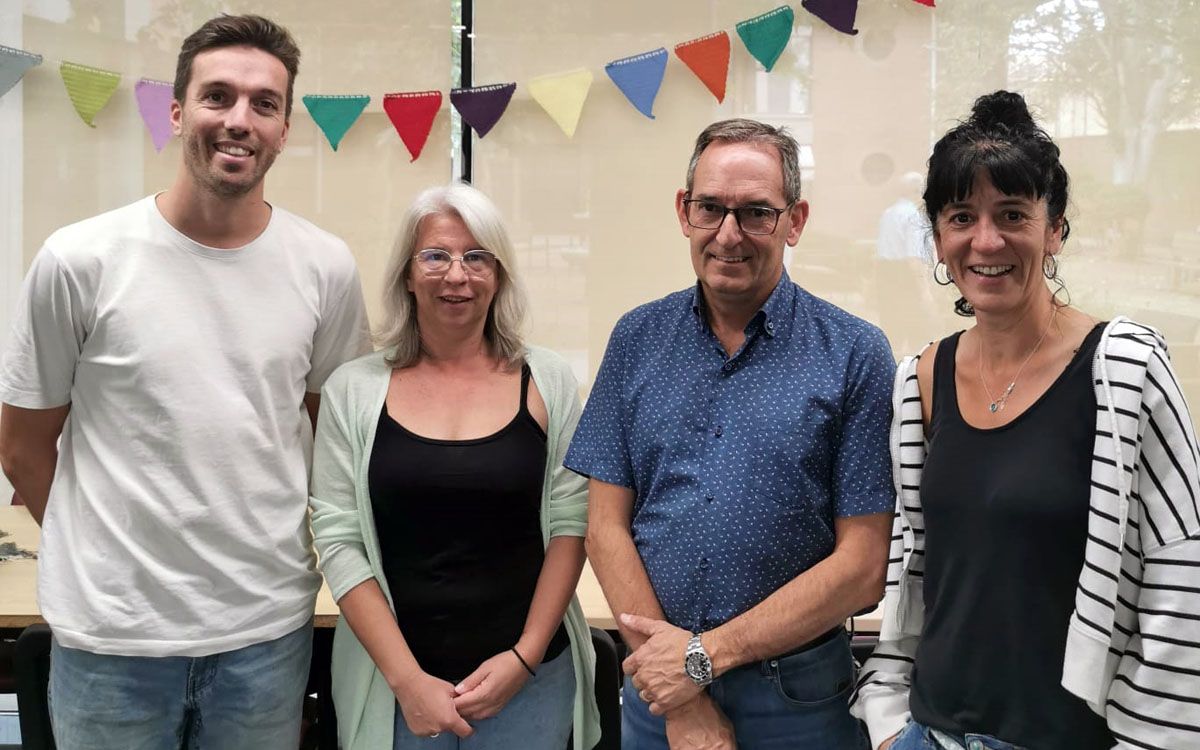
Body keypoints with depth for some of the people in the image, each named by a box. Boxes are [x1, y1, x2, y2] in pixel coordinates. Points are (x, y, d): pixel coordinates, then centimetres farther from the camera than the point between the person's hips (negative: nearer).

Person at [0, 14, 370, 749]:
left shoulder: (326, 268, -3)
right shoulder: (80, 260, -8)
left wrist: (287, 550, 7)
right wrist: (107, 552, 8)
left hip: (270, 627, 2)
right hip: (111, 631, -1)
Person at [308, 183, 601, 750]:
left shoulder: (546, 382, -1)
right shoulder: (354, 390, -2)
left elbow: (570, 526, -1)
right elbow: (339, 542, -4)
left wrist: (525, 657, -8)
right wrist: (408, 679, -10)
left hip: (530, 676, 0)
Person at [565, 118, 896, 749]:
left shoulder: (854, 354, -8)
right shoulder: (636, 340, 0)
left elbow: (863, 566, -10)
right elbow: (606, 525, -1)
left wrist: (707, 654, -13)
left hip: (797, 695, -2)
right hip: (657, 679, 2)